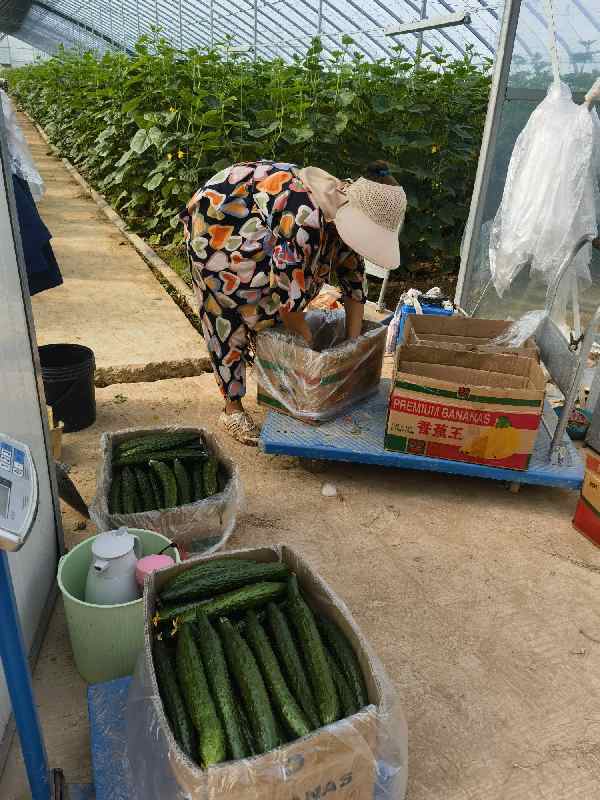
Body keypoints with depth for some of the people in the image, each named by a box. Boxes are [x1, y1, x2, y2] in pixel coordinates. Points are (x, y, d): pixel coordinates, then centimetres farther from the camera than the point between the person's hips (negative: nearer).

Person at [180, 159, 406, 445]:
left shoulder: (347, 215, -14)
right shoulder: (304, 218, -40)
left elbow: (354, 283, -5)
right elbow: (288, 296, -35)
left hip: (261, 232, 8)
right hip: (216, 222, -7)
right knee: (229, 320, -7)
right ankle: (232, 409, 3)